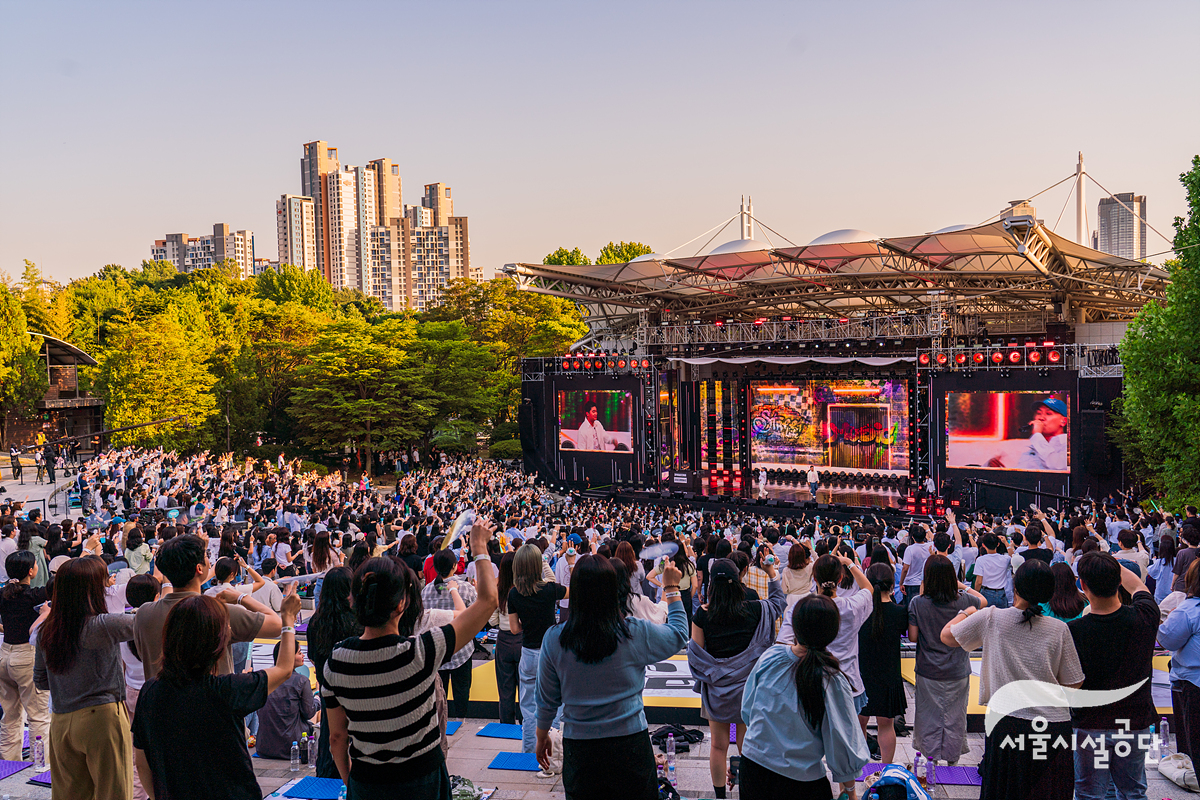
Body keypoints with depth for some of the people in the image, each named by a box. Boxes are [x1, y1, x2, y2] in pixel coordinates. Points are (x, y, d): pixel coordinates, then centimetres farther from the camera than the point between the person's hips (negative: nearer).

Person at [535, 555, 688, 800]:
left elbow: (547, 700, 0)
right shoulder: (636, 633, -15)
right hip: (630, 741, -1)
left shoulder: (554, 639, -12)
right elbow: (679, 635, 6)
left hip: (579, 749, 1)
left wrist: (542, 737, 17)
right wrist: (672, 588, 16)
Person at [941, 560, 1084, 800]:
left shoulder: (991, 618, -8)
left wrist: (966, 613, 22)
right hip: (1054, 726, 1)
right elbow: (1074, 684, 0)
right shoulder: (1059, 629, -6)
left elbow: (947, 636, 6)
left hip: (1007, 724, 0)